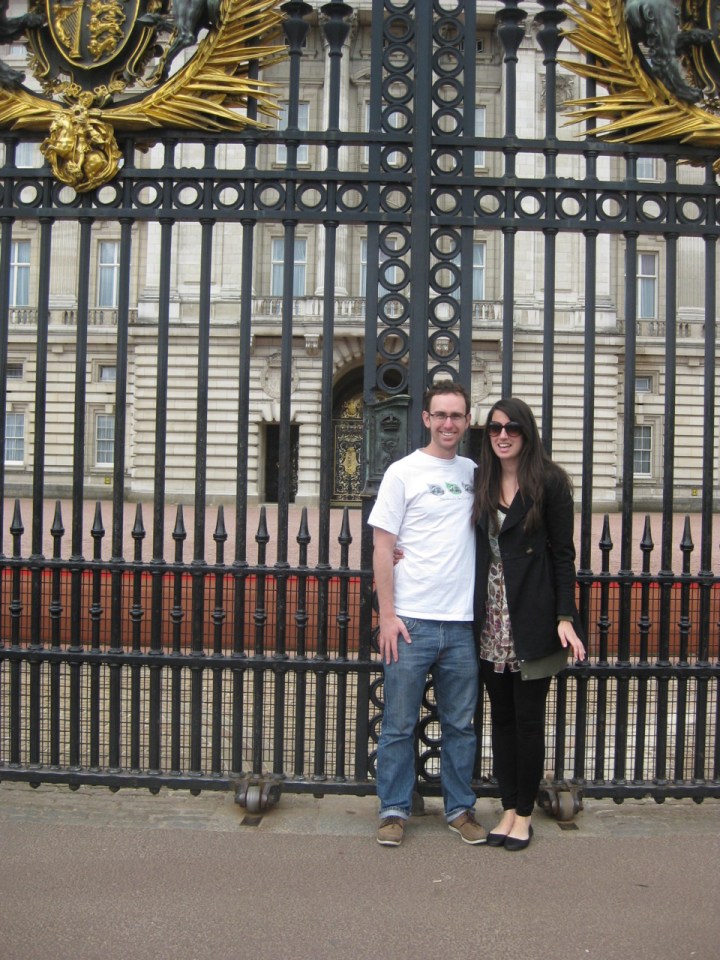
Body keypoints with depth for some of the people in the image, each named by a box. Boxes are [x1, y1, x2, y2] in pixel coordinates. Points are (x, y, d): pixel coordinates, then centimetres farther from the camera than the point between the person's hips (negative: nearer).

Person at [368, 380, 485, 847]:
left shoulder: (475, 473, 10)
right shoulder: (403, 472, -2)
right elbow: (383, 549, -4)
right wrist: (387, 615, -9)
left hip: (462, 621, 4)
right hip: (411, 620, -3)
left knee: (461, 724, 12)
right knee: (400, 723, 5)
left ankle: (461, 808, 25)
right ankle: (395, 809, 18)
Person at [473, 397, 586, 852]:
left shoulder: (549, 481, -5)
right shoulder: (481, 482, 8)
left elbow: (564, 554, -5)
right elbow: (476, 548, 11)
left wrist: (566, 617, -11)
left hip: (532, 621, -4)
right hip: (492, 621, 4)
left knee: (528, 719, 6)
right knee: (502, 716, 12)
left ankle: (524, 813, 20)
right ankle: (509, 808, 25)